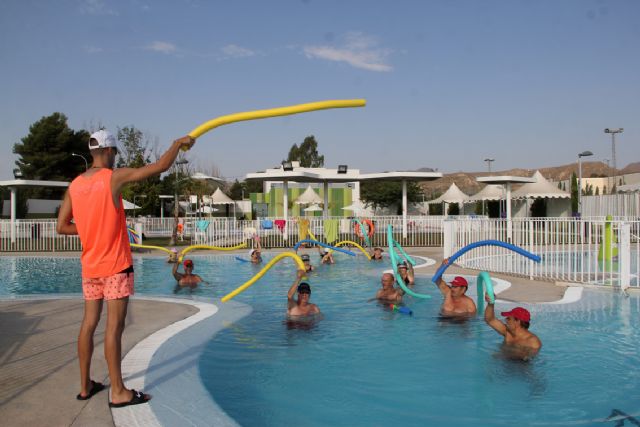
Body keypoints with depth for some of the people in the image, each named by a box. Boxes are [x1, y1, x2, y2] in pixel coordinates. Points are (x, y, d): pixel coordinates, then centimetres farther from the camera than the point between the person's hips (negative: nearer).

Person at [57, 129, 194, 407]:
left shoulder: (75, 185, 7)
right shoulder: (114, 177, -12)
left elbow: (61, 226, 9)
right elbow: (161, 166, -13)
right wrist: (178, 143, 1)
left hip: (90, 265, 7)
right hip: (116, 265, -7)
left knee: (89, 323, 13)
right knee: (114, 326, -4)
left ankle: (85, 385, 22)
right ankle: (118, 392, 2)